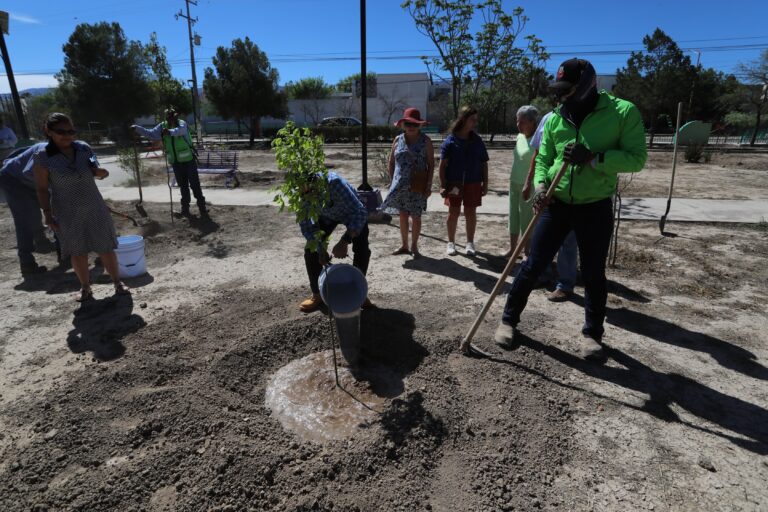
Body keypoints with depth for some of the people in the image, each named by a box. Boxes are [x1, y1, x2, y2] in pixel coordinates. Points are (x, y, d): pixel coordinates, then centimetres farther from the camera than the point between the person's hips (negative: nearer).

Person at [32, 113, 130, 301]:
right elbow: (42, 188, -6)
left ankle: (117, 282, 16)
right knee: (78, 252, 8)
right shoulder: (43, 156, -9)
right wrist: (47, 213, -12)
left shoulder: (84, 148, 0)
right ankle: (85, 287, 23)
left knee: (105, 248, 5)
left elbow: (98, 172, 15)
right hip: (68, 213, -2)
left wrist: (100, 172, -8)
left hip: (94, 208, 2)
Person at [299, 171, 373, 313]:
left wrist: (345, 241, -53)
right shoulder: (302, 194, -30)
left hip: (351, 211, -3)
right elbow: (305, 225, -18)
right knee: (310, 249, -9)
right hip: (327, 215, 3)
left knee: (362, 249, -19)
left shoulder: (334, 182, -44)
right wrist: (320, 249, -31)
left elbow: (360, 212, -45)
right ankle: (317, 295, 5)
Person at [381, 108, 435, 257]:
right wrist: (393, 181, 3)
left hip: (417, 185, -3)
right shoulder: (398, 140, 8)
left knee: (416, 216, 3)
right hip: (400, 185, 3)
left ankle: (414, 246, 17)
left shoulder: (425, 141, 0)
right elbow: (390, 163, 12)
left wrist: (429, 185, -8)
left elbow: (431, 164, -2)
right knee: (403, 215, 10)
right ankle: (404, 245, 23)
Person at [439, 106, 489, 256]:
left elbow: (484, 164, 9)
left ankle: (470, 242, 19)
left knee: (471, 212, 7)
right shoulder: (450, 140, -3)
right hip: (454, 182, -2)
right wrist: (443, 184, -10)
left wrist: (485, 183, 5)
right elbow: (443, 164, -5)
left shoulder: (477, 141, 7)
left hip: (473, 183, 2)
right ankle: (451, 242, 17)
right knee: (453, 212, 5)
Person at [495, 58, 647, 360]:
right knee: (533, 266, 4)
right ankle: (509, 320, 18)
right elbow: (543, 157, 7)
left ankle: (592, 333, 26)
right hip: (556, 205, 2)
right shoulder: (555, 118, 4)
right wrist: (541, 184, -12)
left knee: (593, 274, 8)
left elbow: (636, 158, -11)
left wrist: (591, 157, -23)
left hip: (595, 208, -2)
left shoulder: (623, 112, -6)